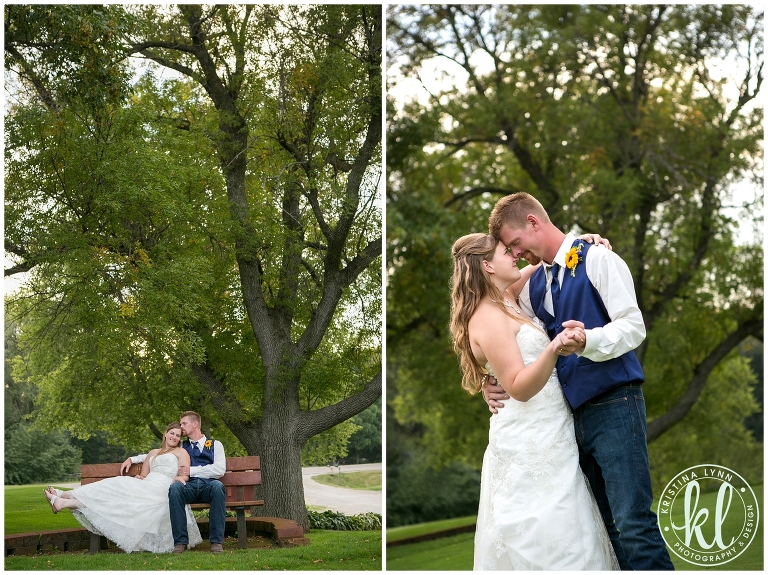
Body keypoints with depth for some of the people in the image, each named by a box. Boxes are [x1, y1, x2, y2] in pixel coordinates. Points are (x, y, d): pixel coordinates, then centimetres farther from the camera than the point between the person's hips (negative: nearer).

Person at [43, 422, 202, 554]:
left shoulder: (181, 452, 11)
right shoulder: (153, 453, 30)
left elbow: (185, 476, -2)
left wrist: (180, 478, -24)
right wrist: (139, 478, 4)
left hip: (161, 491, -7)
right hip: (145, 486, 7)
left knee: (119, 489, -21)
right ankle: (65, 497, -28)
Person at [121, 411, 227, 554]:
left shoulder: (215, 445, 18)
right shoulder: (182, 447, 29)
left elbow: (220, 470, 2)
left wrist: (191, 470, -2)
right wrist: (132, 459, 29)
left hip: (209, 485, -2)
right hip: (189, 486, 2)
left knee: (218, 486, -39)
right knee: (175, 487, -34)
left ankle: (216, 541, -36)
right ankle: (181, 541, -33)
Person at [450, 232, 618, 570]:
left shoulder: (505, 301, 11)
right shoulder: (488, 317, -16)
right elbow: (519, 388, -23)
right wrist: (553, 349, -38)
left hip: (547, 435, 10)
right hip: (529, 444, -10)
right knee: (547, 545, -9)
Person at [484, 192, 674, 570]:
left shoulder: (596, 260, -5)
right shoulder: (532, 285, 15)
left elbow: (633, 327, -13)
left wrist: (588, 341, -31)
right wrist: (493, 383, 3)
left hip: (613, 407, -7)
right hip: (571, 412, 7)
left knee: (633, 522, -12)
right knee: (608, 524, 9)